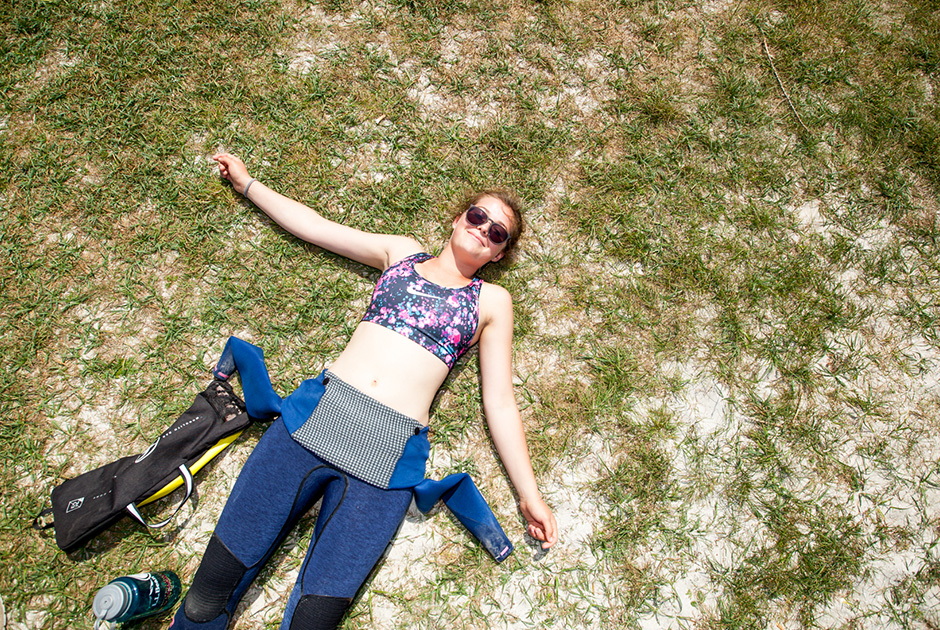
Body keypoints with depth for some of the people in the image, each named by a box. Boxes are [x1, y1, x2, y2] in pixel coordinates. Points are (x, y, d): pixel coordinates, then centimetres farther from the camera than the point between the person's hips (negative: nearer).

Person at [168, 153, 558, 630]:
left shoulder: (492, 301, 15)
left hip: (390, 451, -1)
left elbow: (500, 401, 13)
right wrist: (246, 182, 32)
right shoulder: (402, 252, 20)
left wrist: (529, 494, 8)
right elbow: (312, 225, 27)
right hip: (320, 412, 2)